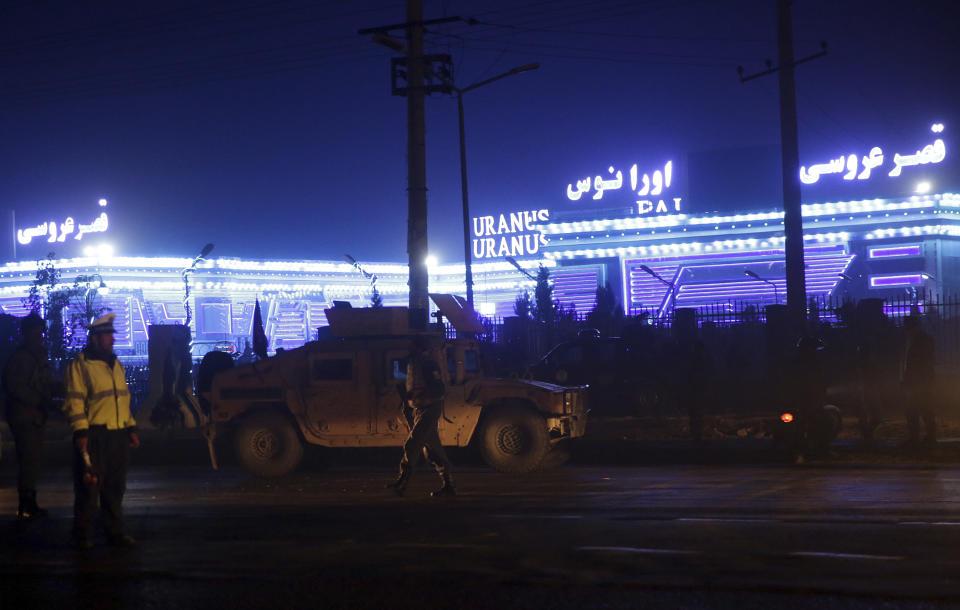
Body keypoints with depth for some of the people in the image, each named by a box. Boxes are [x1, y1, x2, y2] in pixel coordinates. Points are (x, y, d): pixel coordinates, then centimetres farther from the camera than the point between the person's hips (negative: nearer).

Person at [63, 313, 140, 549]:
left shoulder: (116, 365, 18)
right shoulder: (80, 365, -4)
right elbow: (75, 401, -9)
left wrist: (131, 428, 18)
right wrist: (81, 432, -16)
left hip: (119, 435, 7)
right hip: (94, 436, -7)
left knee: (116, 486, 10)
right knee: (89, 485, -4)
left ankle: (115, 532, 17)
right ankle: (83, 536, 4)